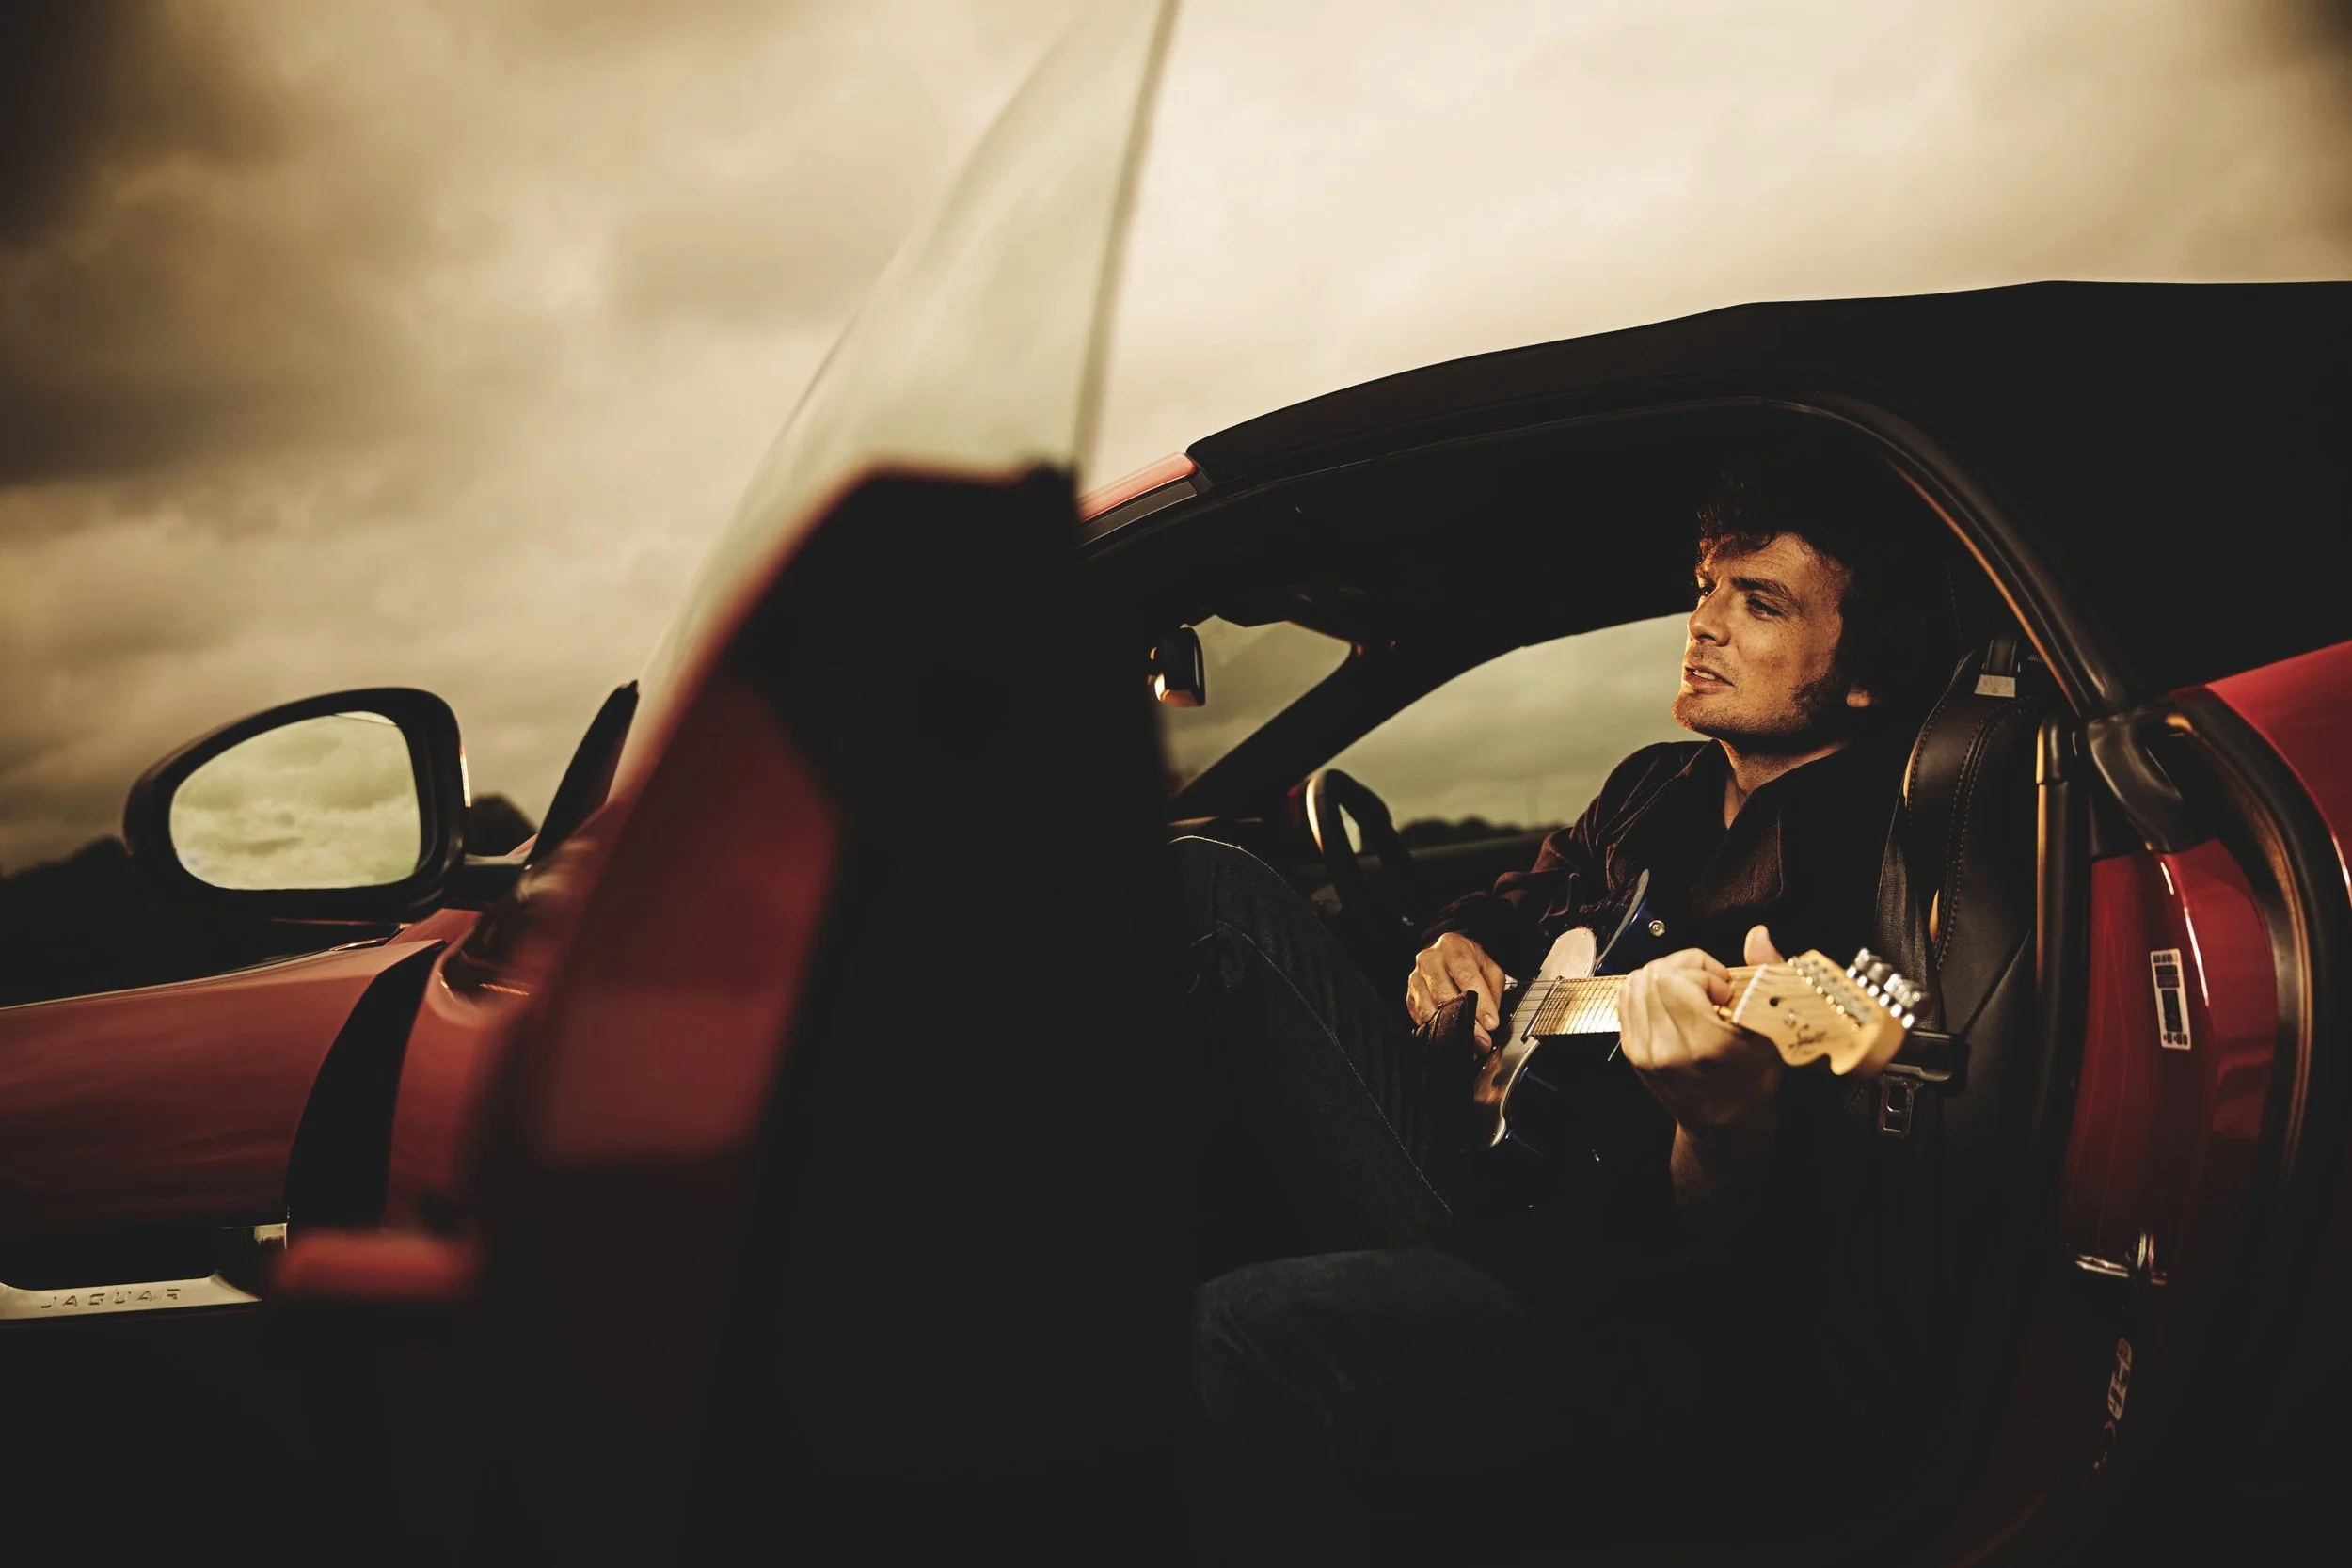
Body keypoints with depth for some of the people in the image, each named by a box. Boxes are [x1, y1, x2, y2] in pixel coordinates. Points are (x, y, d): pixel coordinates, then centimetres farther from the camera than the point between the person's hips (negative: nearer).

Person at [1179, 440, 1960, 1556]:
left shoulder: (1866, 877, -14)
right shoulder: (1657, 788, 12)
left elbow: (1746, 1263, -22)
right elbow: (1518, 902, 32)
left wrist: (1728, 1125, -44)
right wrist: (1458, 942, 9)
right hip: (1490, 1162, 9)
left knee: (1232, 1350, -40)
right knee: (1209, 894, 5)